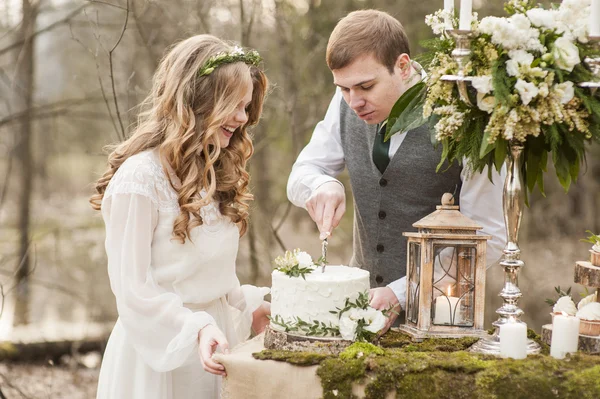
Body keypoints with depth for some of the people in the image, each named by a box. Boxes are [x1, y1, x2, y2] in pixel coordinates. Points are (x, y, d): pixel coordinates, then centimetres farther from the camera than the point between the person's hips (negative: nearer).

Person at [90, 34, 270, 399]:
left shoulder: (214, 172, 10)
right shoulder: (139, 177, -17)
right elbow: (132, 287, -19)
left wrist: (249, 305, 4)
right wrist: (196, 329, -28)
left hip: (215, 342, 8)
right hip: (162, 351, -8)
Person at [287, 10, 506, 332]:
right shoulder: (348, 103, 0)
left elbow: (487, 240, -12)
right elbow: (299, 178, 10)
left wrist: (401, 292, -19)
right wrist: (322, 185, -14)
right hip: (361, 297, 4)